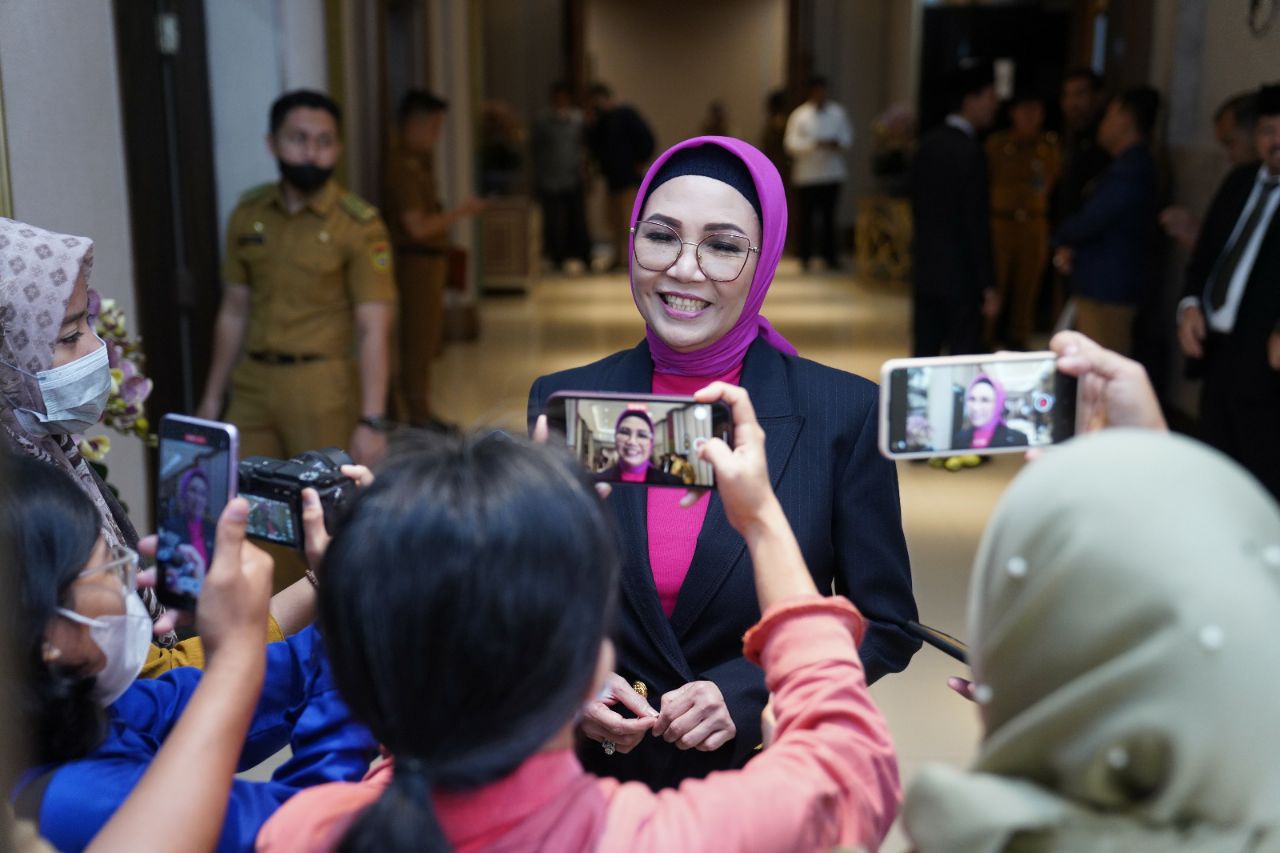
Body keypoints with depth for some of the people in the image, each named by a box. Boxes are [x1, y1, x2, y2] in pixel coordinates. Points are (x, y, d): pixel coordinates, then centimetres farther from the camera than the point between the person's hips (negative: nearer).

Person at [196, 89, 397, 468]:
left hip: (322, 389, -4)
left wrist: (372, 420, -18)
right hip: (252, 384, 4)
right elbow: (234, 312, 14)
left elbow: (373, 329, -12)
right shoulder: (248, 214, 7)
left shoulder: (359, 224, -9)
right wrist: (212, 398, 15)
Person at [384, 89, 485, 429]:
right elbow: (417, 227, -21)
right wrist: (460, 212, -15)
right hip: (416, 262, -10)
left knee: (426, 342, 17)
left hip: (428, 262, 10)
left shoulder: (417, 163, 15)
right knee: (418, 342, -3)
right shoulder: (404, 167, -17)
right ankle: (419, 416, 5)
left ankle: (421, 413, 27)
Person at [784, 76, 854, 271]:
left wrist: (838, 143, -13)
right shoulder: (800, 115, -3)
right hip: (807, 174, -2)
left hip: (832, 172, 2)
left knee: (829, 215, 6)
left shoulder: (838, 112, 6)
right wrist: (815, 144, -19)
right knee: (806, 216, 3)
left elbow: (848, 137, 9)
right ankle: (804, 256, 15)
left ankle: (830, 255, 13)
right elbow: (791, 143, -8)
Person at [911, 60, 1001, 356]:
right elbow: (977, 223, -16)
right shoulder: (970, 152, -15)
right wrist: (988, 286, -12)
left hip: (925, 270, 8)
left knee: (924, 355, 12)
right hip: (960, 276, -8)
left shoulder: (928, 143, 7)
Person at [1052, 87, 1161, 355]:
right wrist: (1068, 246, 0)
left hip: (1106, 286, -10)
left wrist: (1061, 240, 1)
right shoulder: (1134, 164, 15)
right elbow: (1095, 216, 17)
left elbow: (1089, 221, -20)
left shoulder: (1128, 168, -17)